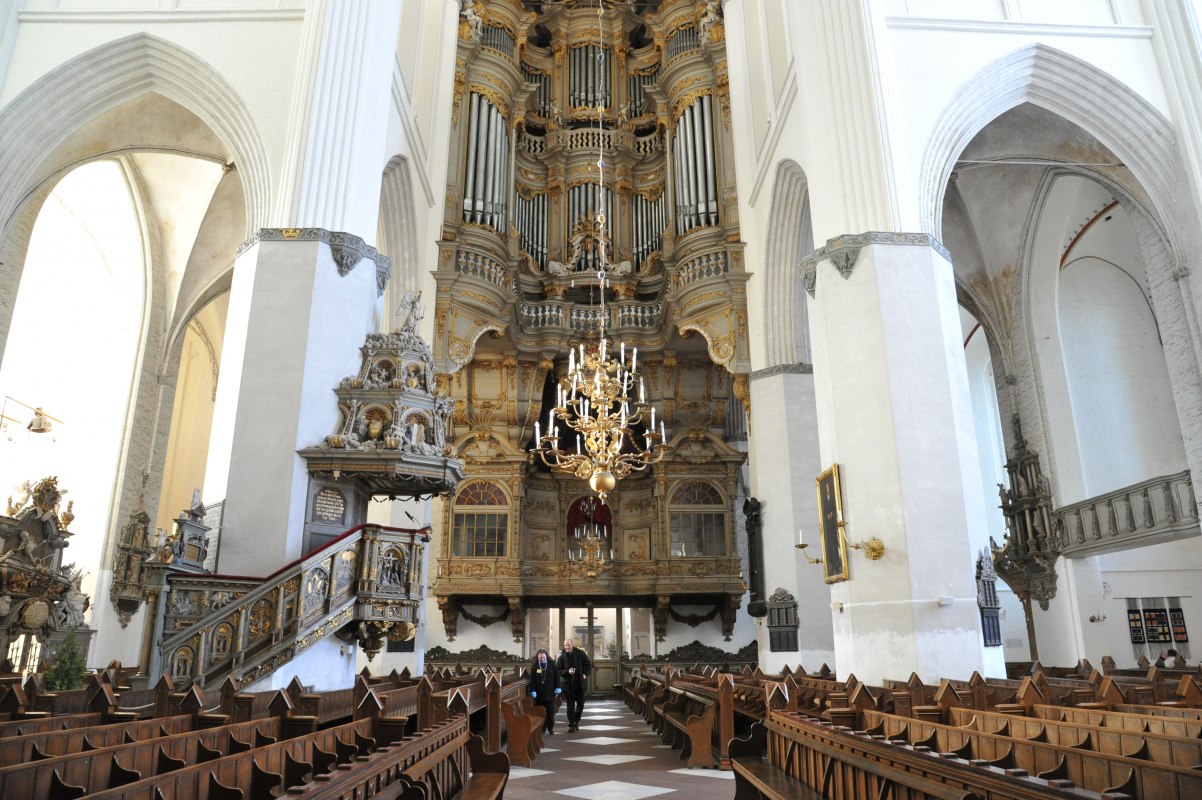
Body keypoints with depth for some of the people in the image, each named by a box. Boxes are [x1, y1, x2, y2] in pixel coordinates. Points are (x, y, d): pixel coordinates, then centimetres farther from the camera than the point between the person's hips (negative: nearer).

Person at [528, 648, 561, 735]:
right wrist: (533, 691, -7)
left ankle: (550, 728, 12)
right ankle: (542, 728, 16)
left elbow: (556, 676, 3)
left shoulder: (551, 665, 0)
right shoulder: (535, 667, 0)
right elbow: (532, 680, 0)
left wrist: (557, 687, -2)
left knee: (551, 711, 2)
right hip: (539, 694, 0)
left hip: (550, 693, 0)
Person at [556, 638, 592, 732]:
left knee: (581, 704, 11)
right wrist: (567, 672, -20)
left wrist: (585, 674, -10)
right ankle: (571, 725, 9)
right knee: (570, 706, 0)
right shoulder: (561, 657, -5)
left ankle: (576, 721, 33)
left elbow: (589, 665, 5)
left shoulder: (580, 654, -3)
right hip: (568, 684, -2)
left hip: (580, 684, 2)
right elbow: (558, 670, -4)